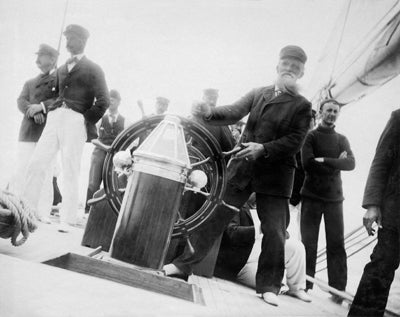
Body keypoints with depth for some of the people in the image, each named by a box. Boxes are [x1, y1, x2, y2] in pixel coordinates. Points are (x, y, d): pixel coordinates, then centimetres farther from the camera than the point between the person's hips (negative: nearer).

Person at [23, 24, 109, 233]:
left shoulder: (92, 69, 4)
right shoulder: (61, 69, 22)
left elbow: (103, 101, -3)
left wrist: (87, 122, -6)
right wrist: (45, 108, 8)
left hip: (75, 121, -5)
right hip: (54, 119, 5)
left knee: (70, 172, -5)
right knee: (36, 163, -4)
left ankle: (67, 220, 0)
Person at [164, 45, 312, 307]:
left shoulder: (302, 106, 1)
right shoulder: (257, 94, 10)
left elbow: (295, 140, -9)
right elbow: (234, 113, -1)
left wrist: (263, 148, -21)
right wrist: (210, 113, -20)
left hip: (275, 174, -2)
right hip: (242, 167, 2)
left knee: (274, 231, -2)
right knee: (215, 216, 4)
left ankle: (269, 286, 12)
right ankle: (184, 264, 15)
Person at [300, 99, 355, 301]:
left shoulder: (341, 140, 13)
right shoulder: (310, 136, 4)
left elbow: (351, 164, -5)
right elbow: (308, 164, -12)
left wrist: (324, 160, -16)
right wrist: (336, 164, -8)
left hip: (334, 198, 3)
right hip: (312, 196, -2)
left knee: (336, 244, -1)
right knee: (308, 243, -1)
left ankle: (338, 289, 1)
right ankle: (305, 285, 6)